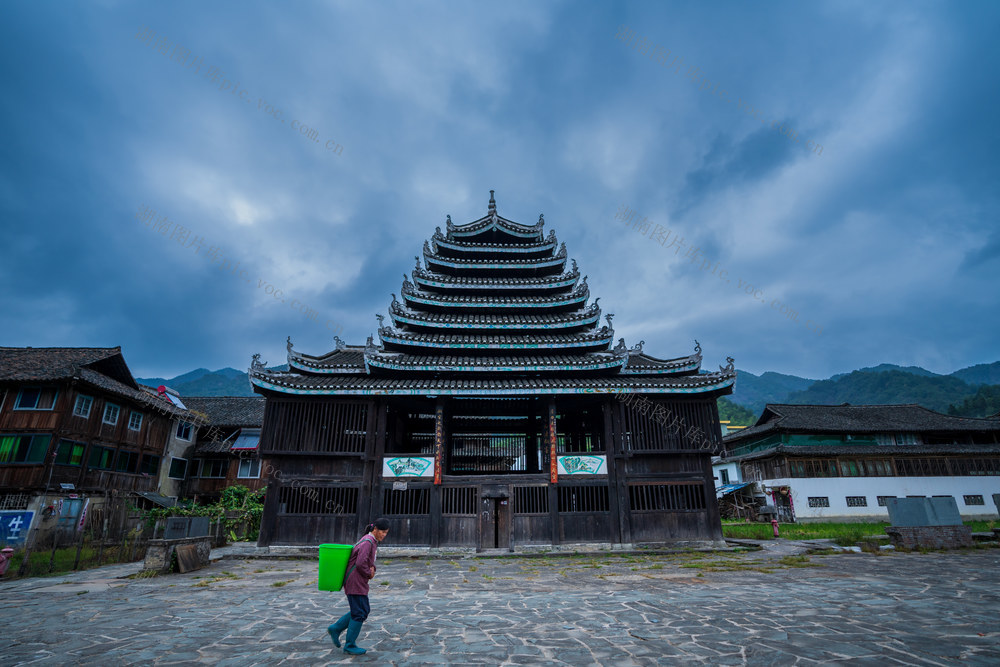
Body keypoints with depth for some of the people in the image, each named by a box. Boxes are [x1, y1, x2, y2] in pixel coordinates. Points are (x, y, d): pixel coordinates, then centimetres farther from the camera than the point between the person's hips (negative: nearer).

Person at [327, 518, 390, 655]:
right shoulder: (367, 542, -20)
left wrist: (372, 569, -2)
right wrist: (369, 574, -10)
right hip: (355, 582, -10)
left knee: (364, 610, 15)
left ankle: (336, 629, 23)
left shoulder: (373, 541, 10)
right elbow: (360, 563, -28)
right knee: (359, 613, -1)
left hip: (359, 582, 10)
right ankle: (350, 645, 11)